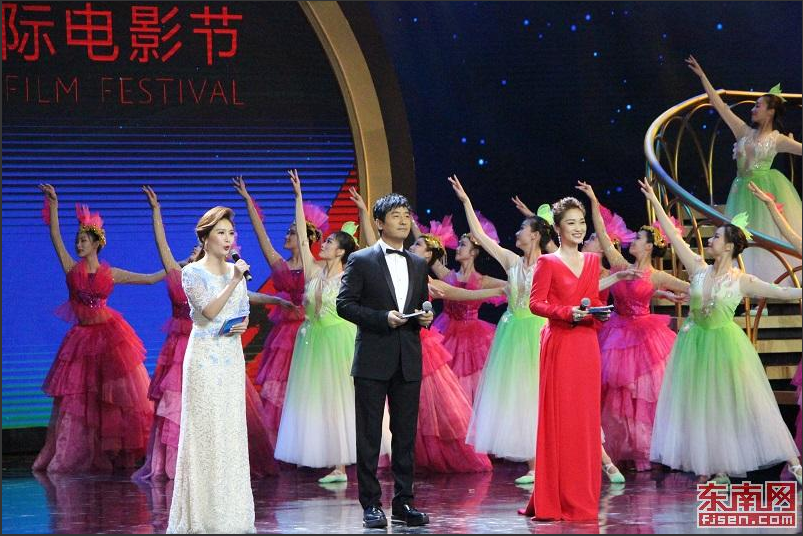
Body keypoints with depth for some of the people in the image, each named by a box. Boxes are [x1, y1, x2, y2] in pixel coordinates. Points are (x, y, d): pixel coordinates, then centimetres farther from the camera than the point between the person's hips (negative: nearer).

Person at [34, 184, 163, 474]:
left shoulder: (111, 274, -1)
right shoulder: (72, 268, 0)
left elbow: (150, 278, 5)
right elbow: (55, 237, -9)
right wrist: (53, 206, -16)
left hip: (109, 334, -1)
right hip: (81, 337, 1)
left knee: (114, 396, 2)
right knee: (74, 397, 3)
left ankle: (113, 453, 13)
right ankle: (69, 455, 11)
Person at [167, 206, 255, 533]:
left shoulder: (237, 271, 12)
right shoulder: (192, 273, -6)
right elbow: (209, 311, -18)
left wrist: (243, 325, -3)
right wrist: (234, 281, -24)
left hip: (232, 358, 6)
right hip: (204, 357, -6)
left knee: (232, 430, 5)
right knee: (204, 430, -6)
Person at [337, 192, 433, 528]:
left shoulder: (418, 265, 15)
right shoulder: (361, 261, -1)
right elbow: (344, 304, -6)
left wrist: (425, 318, -1)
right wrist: (383, 318, -16)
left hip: (409, 361, 5)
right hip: (373, 359, -5)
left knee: (406, 435, 7)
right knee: (369, 436, -1)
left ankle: (404, 503, 13)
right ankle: (371, 504, 3)